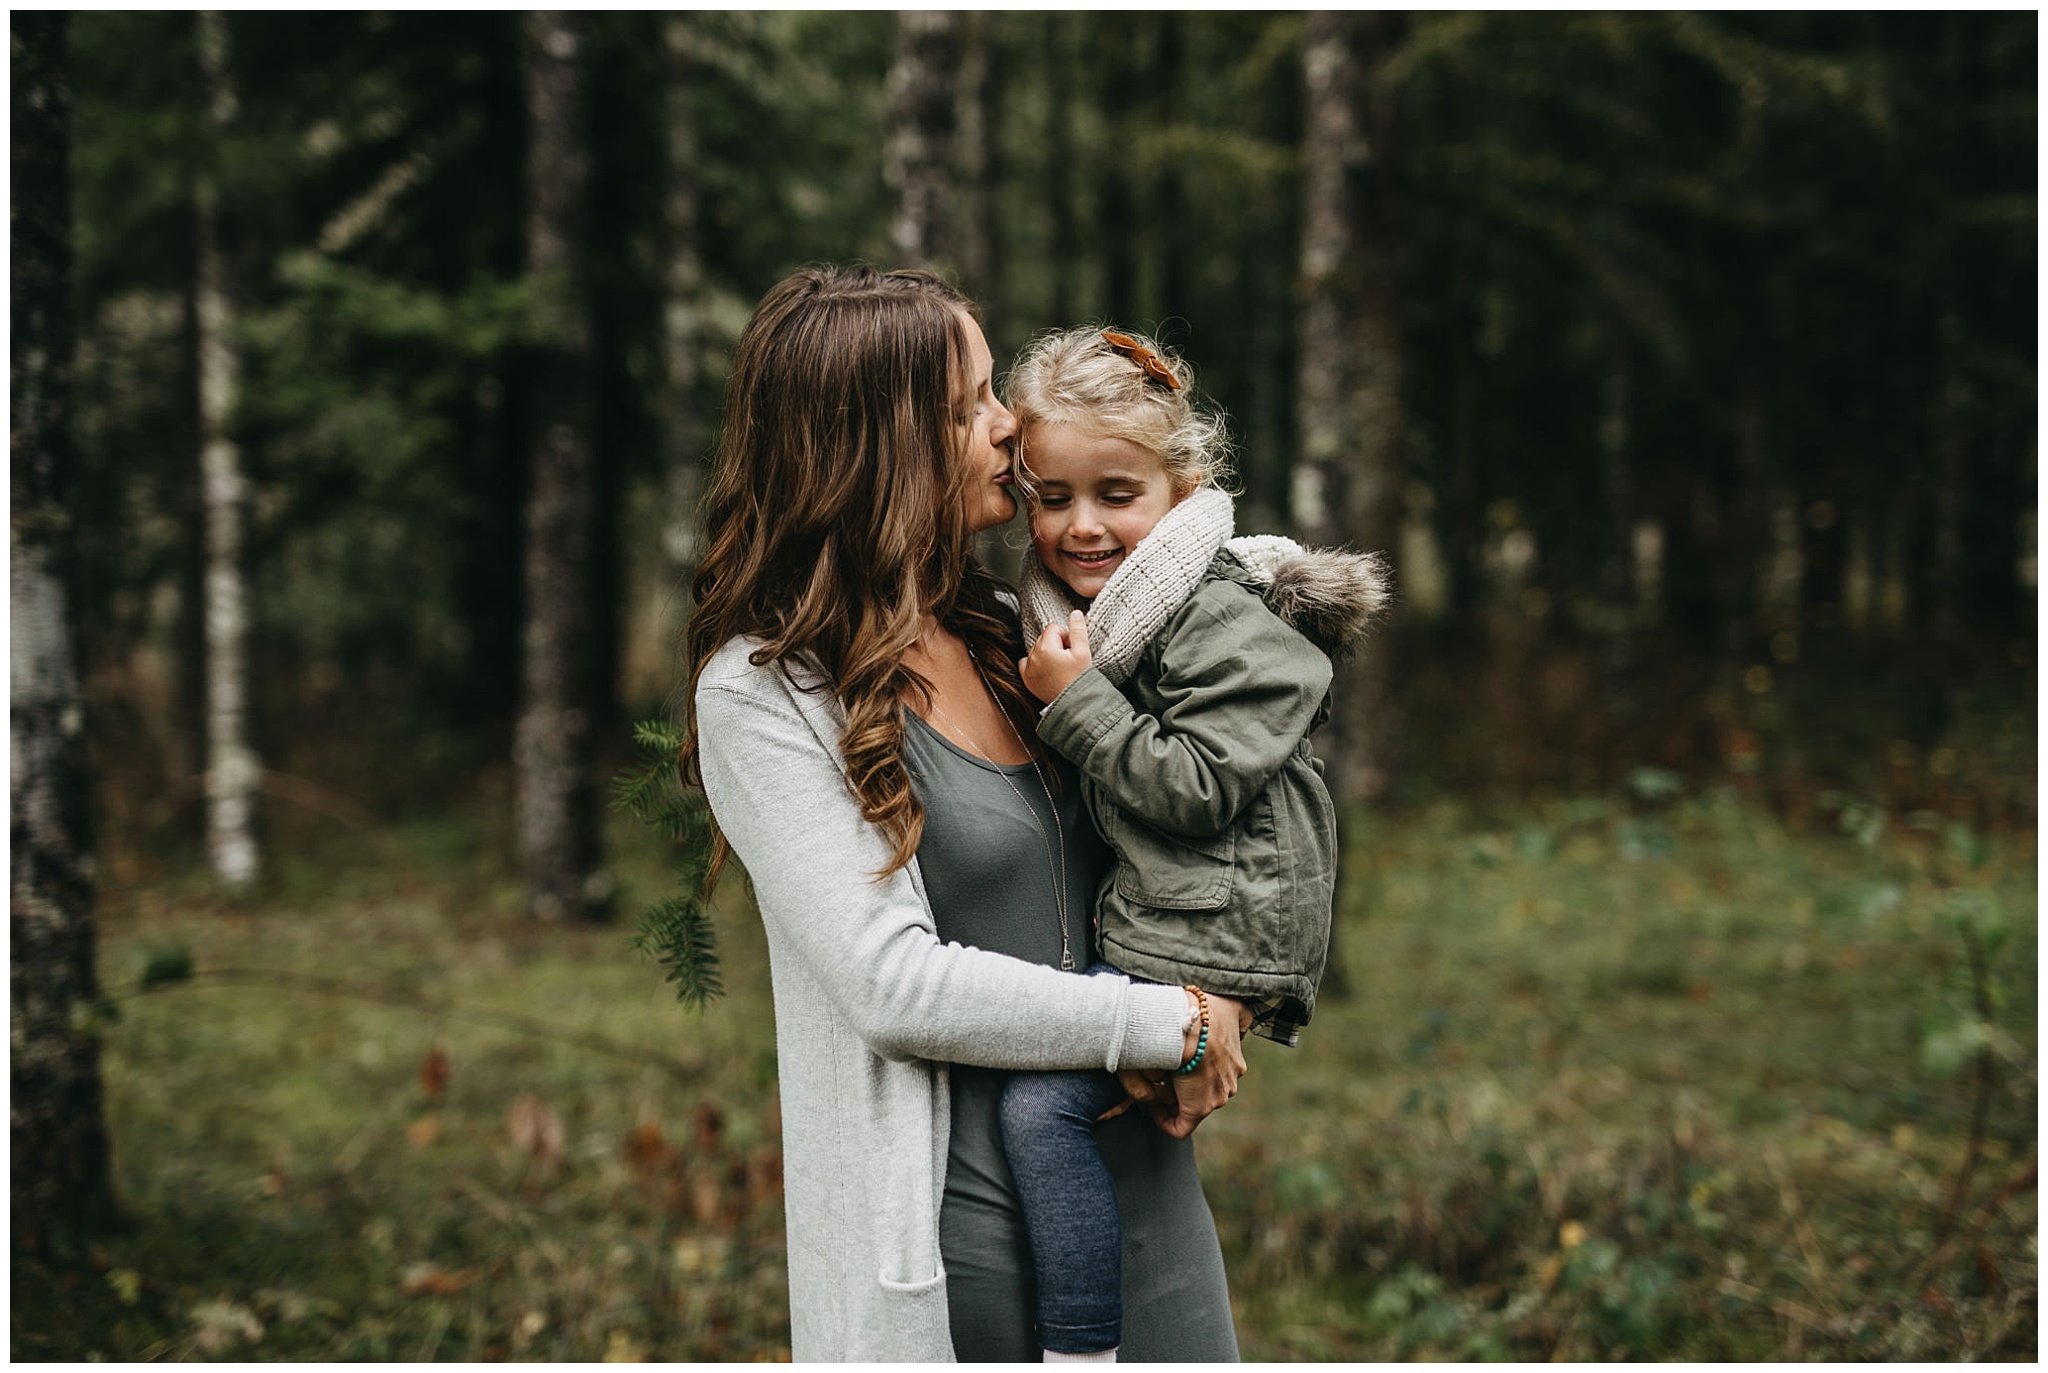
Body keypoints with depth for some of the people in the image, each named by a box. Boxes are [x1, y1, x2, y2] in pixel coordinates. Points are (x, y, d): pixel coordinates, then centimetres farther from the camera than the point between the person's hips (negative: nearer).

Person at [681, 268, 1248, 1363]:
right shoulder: (762, 694, -11)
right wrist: (1169, 1023, -13)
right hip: (951, 1212, -6)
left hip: (1143, 1176, 6)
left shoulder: (1006, 631, 9)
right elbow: (894, 985, -18)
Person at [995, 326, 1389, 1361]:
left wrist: (1077, 702, -19)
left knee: (1040, 1095, -19)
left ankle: (1082, 1348, -12)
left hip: (1218, 945, -10)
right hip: (1141, 926, 10)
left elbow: (1196, 786, -22)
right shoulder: (1072, 610, 13)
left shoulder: (1225, 624, -15)